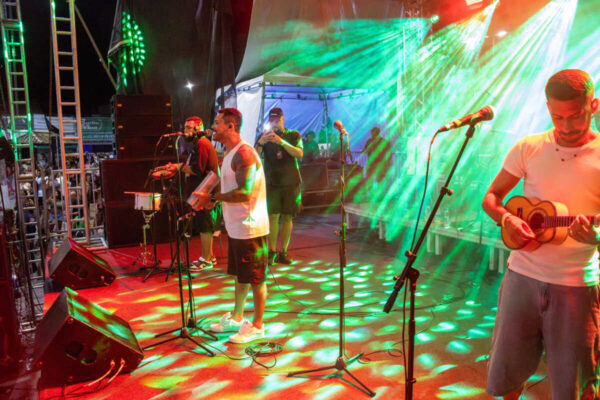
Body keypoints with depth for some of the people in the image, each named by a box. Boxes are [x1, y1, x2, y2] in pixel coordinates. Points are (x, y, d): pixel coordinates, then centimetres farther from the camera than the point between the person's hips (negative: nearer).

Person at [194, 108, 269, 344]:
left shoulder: (243, 153, -19)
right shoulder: (230, 153, 14)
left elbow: (244, 192, -26)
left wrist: (212, 197, -19)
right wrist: (210, 200, 9)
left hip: (250, 227, -10)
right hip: (236, 226, 10)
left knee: (256, 279, 3)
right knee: (240, 275, 20)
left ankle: (257, 326, 16)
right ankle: (236, 318, 35)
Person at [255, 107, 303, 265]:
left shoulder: (293, 135, 7)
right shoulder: (265, 136, 9)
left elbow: (299, 154, -11)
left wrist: (281, 142, -24)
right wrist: (260, 144, -24)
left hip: (291, 182, 0)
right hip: (272, 182, 0)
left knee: (287, 217, 2)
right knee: (273, 216, -8)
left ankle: (283, 252, 9)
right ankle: (271, 251, -1)